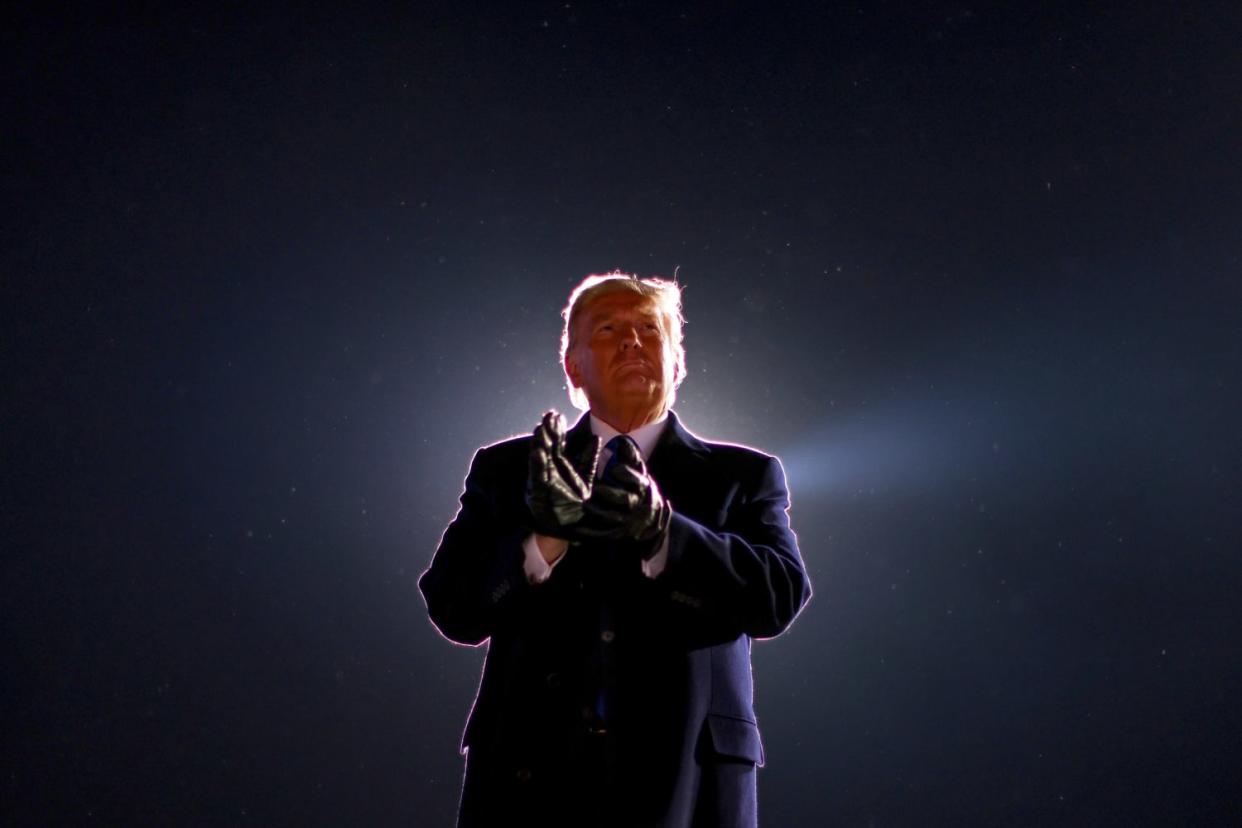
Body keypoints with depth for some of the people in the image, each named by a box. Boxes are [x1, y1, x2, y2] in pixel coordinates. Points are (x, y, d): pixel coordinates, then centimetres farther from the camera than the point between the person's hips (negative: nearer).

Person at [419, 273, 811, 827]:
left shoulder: (743, 475, 11)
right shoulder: (505, 470, 12)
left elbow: (780, 594, -5)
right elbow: (451, 608, 1)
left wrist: (659, 533, -21)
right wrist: (545, 538, -18)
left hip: (686, 780, 0)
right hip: (530, 779, 1)